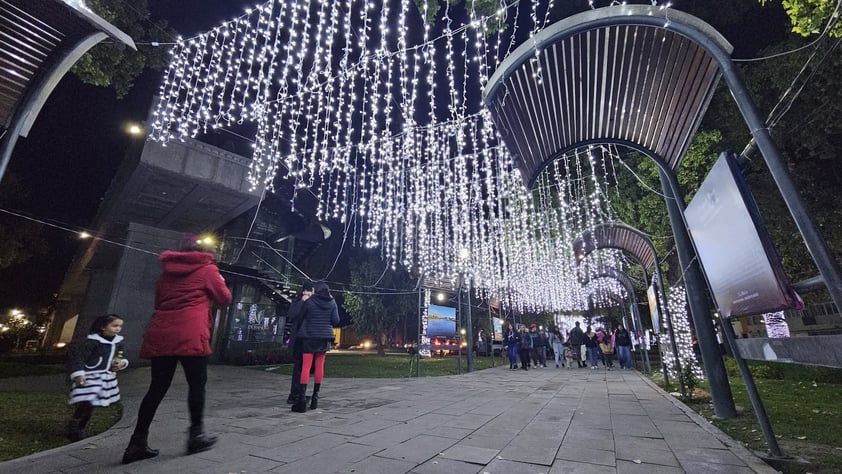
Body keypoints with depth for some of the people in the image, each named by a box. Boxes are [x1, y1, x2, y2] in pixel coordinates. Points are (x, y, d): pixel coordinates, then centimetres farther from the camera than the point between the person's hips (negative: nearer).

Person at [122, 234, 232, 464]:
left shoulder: (168, 269, 21)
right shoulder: (207, 269, 3)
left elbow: (159, 301, 30)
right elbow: (224, 299, 7)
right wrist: (220, 282, 23)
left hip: (160, 335, 6)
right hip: (190, 335, -6)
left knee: (157, 388, 13)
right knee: (197, 384, 7)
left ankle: (137, 443, 14)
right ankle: (196, 436, 13)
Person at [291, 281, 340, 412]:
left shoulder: (309, 301, -5)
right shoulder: (332, 302, 2)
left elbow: (301, 317, 5)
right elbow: (336, 321, 0)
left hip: (310, 337, -3)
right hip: (325, 337, 3)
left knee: (306, 367, -2)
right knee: (319, 366, 10)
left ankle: (302, 398, -9)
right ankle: (315, 396, 15)